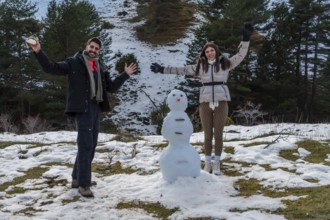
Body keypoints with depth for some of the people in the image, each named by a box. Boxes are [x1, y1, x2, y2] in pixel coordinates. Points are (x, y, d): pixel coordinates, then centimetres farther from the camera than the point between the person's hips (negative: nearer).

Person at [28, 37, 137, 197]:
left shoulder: (101, 68, 18)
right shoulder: (74, 63, 1)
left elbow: (112, 87, 20)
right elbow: (51, 68, -6)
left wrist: (125, 75, 14)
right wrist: (38, 52, -18)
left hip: (95, 108, 7)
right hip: (82, 108, -7)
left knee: (90, 145, 12)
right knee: (85, 145, -10)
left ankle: (77, 179, 25)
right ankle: (83, 184, -3)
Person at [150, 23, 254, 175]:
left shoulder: (225, 63, 3)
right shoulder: (200, 66, 7)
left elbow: (240, 55, -4)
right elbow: (181, 70, 11)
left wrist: (245, 39, -16)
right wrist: (162, 69, 10)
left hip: (221, 102, -1)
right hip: (205, 102, 1)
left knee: (218, 134, 4)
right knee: (207, 134, 7)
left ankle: (216, 163, 14)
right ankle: (207, 162, 18)